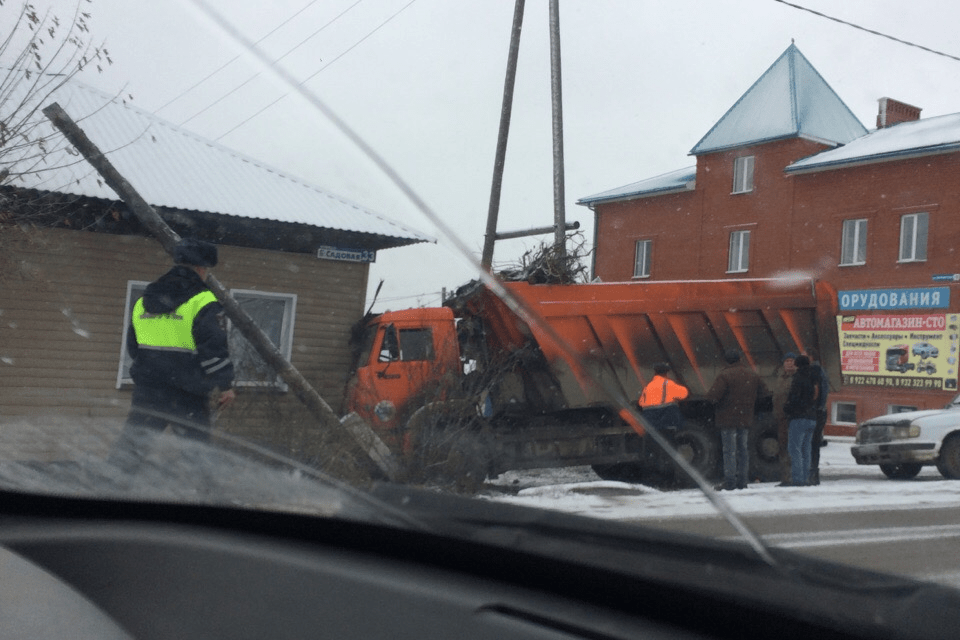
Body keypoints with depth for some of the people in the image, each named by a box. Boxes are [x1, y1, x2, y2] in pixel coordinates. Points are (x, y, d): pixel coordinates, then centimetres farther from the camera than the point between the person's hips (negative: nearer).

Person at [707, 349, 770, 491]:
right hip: (746, 419, 6)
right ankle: (742, 482, 13)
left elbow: (712, 396, -20)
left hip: (728, 419, -6)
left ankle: (729, 482, -3)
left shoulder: (725, 375, -14)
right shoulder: (752, 375, 7)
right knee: (743, 449, 12)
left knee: (729, 450, -3)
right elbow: (764, 393, 15)